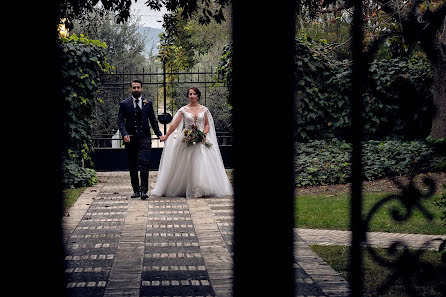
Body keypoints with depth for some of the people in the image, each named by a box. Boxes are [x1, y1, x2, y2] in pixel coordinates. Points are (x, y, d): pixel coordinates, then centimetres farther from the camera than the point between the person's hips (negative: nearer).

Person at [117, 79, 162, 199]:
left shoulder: (148, 103, 8)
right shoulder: (124, 104, 5)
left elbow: (153, 120, 12)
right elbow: (120, 121, 0)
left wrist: (159, 134, 2)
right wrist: (124, 134, -15)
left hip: (144, 138, -1)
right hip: (130, 139, 1)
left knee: (144, 164, -13)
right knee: (132, 167, 6)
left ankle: (144, 190, -13)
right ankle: (136, 190, 16)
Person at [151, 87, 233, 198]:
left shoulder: (204, 109, 7)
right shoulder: (183, 109, 3)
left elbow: (207, 125, 12)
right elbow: (174, 124, 2)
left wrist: (204, 134, -7)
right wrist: (166, 136, -4)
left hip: (201, 140, 1)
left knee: (202, 165, -6)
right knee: (186, 166, -2)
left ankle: (202, 189, 0)